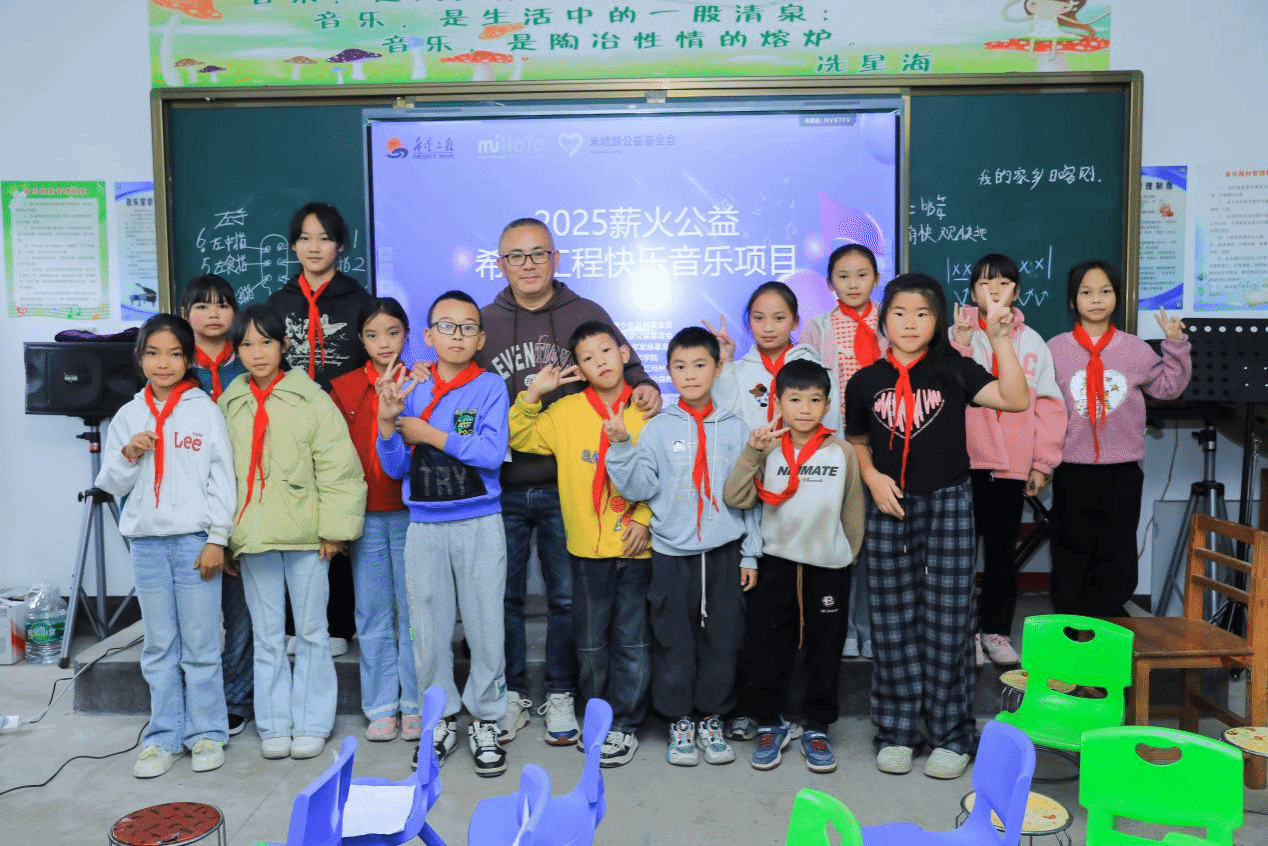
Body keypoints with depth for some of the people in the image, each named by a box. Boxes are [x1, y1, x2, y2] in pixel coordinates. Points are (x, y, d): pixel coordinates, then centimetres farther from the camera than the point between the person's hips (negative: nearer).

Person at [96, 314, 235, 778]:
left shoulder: (205, 411, 0)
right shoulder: (127, 416, 9)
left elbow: (222, 478, -3)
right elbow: (109, 484, 13)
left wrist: (217, 538, -8)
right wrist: (128, 456, -7)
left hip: (195, 540, -3)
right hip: (146, 543, 3)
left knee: (200, 645, 2)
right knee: (159, 647, 10)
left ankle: (207, 733, 14)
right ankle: (163, 736, 19)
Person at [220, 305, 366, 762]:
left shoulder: (311, 398, -4)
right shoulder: (229, 404, 8)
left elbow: (338, 467, -8)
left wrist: (334, 530, -11)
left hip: (304, 535, -3)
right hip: (251, 535, 3)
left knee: (311, 631, 7)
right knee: (266, 636, 11)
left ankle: (312, 723, 18)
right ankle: (274, 724, 22)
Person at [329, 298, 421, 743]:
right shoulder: (344, 388, 6)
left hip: (410, 513, -2)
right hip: (364, 517, 2)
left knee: (412, 611, 4)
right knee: (373, 615, 9)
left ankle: (414, 705, 17)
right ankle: (381, 707, 21)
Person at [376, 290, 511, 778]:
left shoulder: (490, 386, -2)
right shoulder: (411, 390, 7)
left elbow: (493, 453, -15)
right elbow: (395, 468, 7)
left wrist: (429, 434, -13)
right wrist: (387, 420, -9)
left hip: (479, 525, -2)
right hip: (424, 527, 3)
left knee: (485, 626, 3)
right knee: (428, 629, 8)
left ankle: (485, 722, 19)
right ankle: (442, 719, 25)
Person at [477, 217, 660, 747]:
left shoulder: (587, 315, 4)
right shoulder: (483, 323, 7)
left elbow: (627, 370, 8)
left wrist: (646, 389, -13)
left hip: (566, 488, -1)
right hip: (501, 489, 1)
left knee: (566, 597, 8)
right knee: (504, 596, 10)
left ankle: (560, 697, 24)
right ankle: (512, 696, 26)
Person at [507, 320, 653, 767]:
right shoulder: (566, 411, 2)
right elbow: (519, 438, 5)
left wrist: (645, 518, -8)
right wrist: (532, 395, -6)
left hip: (636, 547, -1)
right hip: (587, 547, 1)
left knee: (632, 640, 7)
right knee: (590, 641, 12)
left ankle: (625, 724, 22)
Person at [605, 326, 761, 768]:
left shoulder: (735, 428, 5)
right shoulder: (657, 428, 2)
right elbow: (640, 488, -3)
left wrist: (750, 554, 5)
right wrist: (621, 447, -16)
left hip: (725, 552, 1)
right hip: (672, 553, -1)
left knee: (722, 640, 7)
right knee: (674, 642, 4)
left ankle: (712, 718, 23)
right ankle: (680, 721, 20)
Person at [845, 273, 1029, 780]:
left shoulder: (954, 371, 0)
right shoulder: (865, 383, 6)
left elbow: (1016, 400, -13)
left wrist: (1000, 338, -17)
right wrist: (872, 477, -3)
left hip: (948, 504, -2)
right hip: (890, 509, 2)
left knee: (947, 618, 1)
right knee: (893, 620, 6)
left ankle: (951, 735, 15)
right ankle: (896, 731, 18)